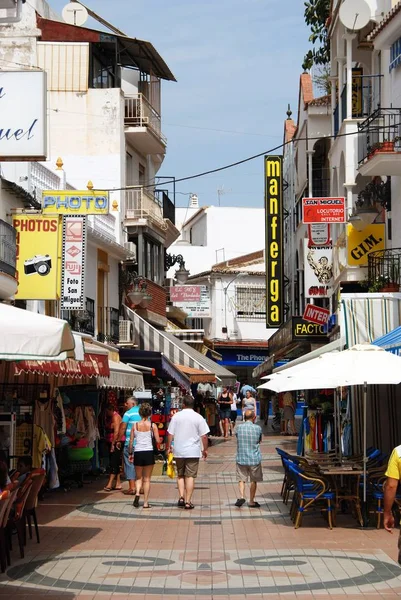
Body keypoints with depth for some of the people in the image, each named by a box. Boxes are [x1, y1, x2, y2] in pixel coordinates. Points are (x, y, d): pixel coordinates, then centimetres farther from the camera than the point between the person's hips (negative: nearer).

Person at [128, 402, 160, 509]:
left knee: (138, 477, 16)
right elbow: (158, 441, -5)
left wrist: (130, 454, 11)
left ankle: (137, 493, -11)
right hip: (149, 452, -1)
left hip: (138, 453, 1)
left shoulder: (135, 425, 1)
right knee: (147, 479, 7)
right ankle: (146, 502, 5)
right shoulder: (153, 425, -3)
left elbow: (130, 442, 1)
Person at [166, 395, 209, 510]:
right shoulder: (198, 418, -4)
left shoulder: (176, 416, 0)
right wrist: (205, 449, 8)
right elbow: (204, 436, -4)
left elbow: (170, 434, 1)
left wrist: (168, 447, 12)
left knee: (180, 475, 16)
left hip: (179, 451, 2)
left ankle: (181, 497, 3)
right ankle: (188, 502, 0)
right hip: (193, 452, -1)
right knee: (190, 476, 2)